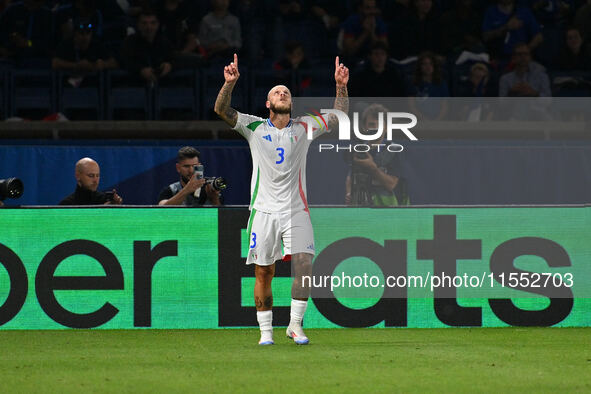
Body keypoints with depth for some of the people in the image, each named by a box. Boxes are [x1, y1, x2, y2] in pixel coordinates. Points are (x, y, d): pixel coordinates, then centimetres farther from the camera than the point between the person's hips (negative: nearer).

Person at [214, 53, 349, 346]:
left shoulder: (304, 128, 7)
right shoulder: (255, 127, 4)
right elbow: (221, 110, -5)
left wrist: (341, 86, -10)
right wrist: (230, 83, -23)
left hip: (296, 209, 1)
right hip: (264, 209, -1)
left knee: (304, 265, -14)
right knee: (263, 273, -1)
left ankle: (295, 324, -1)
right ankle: (266, 331, 9)